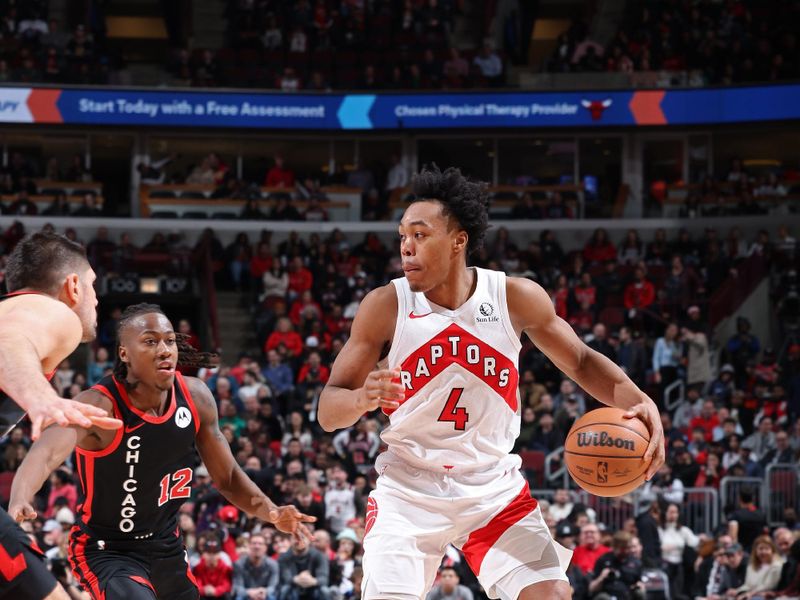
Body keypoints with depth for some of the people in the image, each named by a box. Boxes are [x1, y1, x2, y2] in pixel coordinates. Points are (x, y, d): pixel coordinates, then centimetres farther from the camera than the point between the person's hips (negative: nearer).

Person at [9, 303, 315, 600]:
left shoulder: (196, 397, -10)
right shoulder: (98, 405, -27)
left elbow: (227, 478, 4)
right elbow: (48, 452, -48)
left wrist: (271, 512, -15)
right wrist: (19, 500, -69)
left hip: (166, 546, 7)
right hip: (106, 551, -7)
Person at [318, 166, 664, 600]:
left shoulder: (517, 298, -8)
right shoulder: (386, 306, -11)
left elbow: (580, 361, 7)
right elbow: (328, 413, -8)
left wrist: (637, 401, -12)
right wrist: (362, 398, -33)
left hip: (493, 489, 1)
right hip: (409, 488, -1)